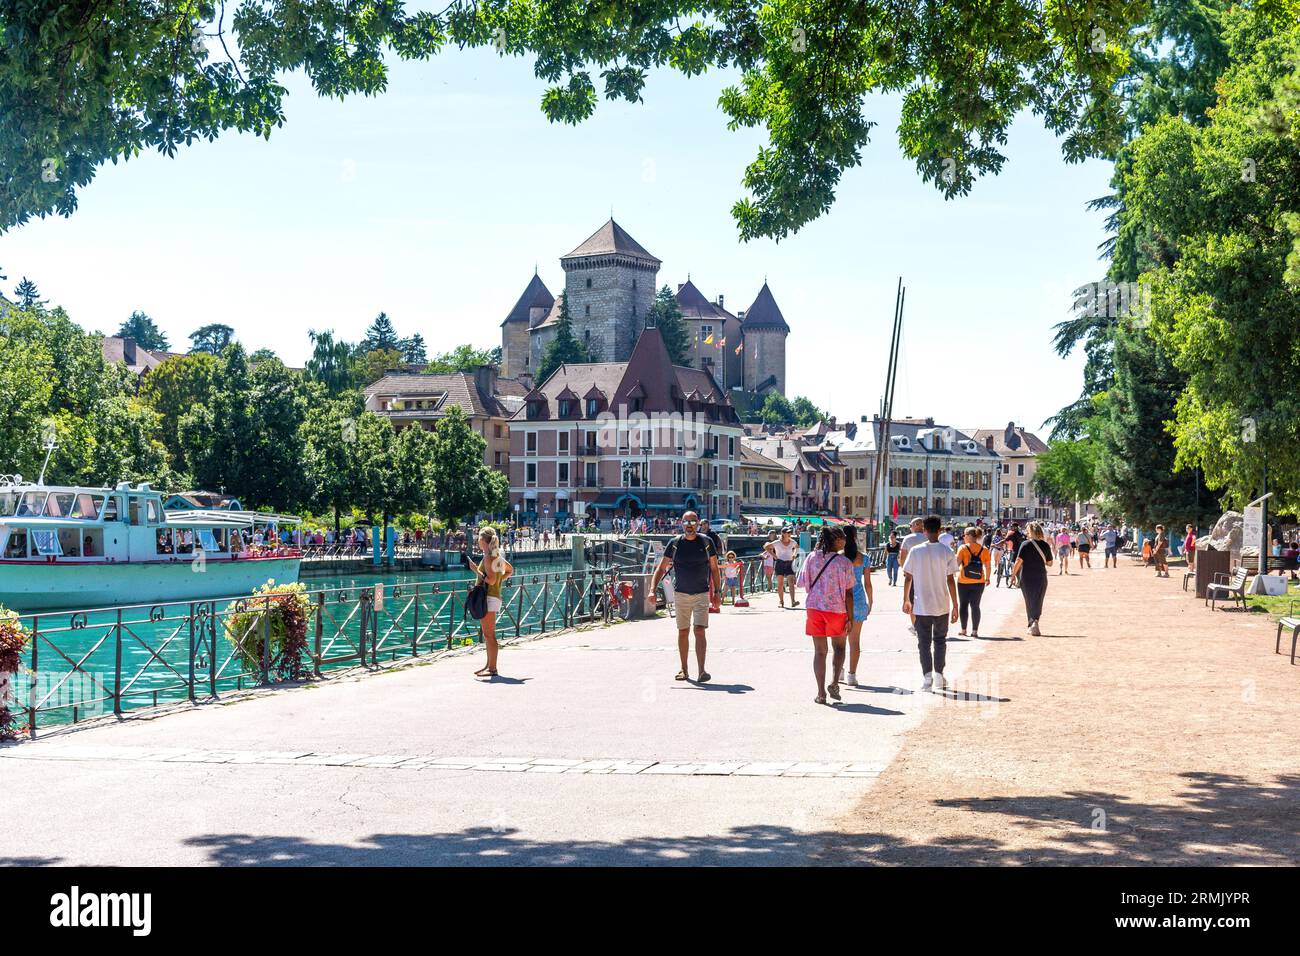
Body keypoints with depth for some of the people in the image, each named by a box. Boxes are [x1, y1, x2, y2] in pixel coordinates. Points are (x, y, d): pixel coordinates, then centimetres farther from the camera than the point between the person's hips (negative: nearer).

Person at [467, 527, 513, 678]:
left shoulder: (488, 558, -14)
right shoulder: (497, 556, 14)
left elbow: (490, 580, -22)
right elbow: (510, 570, 29)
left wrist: (475, 569, -14)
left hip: (489, 598, -10)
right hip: (494, 597, 10)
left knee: (489, 635, -7)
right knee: (488, 635, 16)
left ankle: (492, 669, -7)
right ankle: (489, 665, 22)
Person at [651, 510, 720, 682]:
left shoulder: (706, 542, 1)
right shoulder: (674, 543, 1)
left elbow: (714, 569, 7)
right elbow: (661, 568, 3)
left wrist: (717, 592, 1)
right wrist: (652, 589, -8)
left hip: (701, 594, -2)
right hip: (681, 594, 2)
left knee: (699, 630, -12)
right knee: (683, 632, 7)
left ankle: (701, 670, -16)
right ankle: (684, 670, 18)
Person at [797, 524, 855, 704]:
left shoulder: (812, 558, -4)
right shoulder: (844, 563, -10)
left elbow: (804, 583, 1)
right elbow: (848, 593, -8)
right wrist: (850, 618, -3)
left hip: (814, 607, 2)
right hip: (837, 609, -2)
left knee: (819, 650, 10)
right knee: (839, 647, 19)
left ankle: (821, 692, 6)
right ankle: (834, 682, 1)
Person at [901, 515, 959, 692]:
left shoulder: (915, 551, -5)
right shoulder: (947, 551, -6)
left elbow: (907, 577, -1)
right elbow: (951, 580, -6)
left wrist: (906, 600, 12)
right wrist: (955, 606, -1)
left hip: (921, 605, 0)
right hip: (942, 605, 1)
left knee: (923, 642, 7)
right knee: (940, 640, 15)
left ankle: (927, 677, -2)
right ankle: (938, 676, 14)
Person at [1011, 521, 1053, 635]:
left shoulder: (1026, 544, -9)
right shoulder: (1045, 545, -1)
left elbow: (1019, 561, -13)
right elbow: (1049, 563, 6)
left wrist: (1013, 573, -1)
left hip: (1026, 577, -1)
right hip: (1041, 577, 1)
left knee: (1029, 602, 12)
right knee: (1037, 602, 4)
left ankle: (1032, 623, 15)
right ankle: (1035, 621, -17)